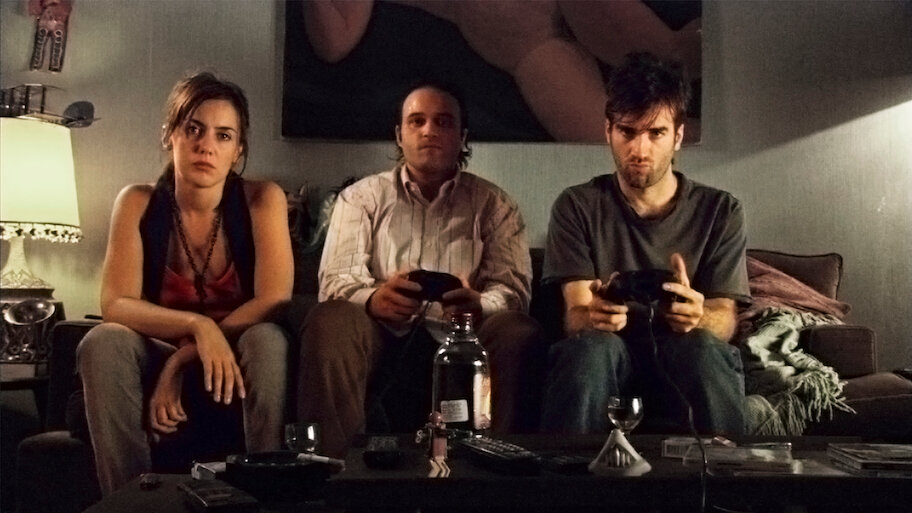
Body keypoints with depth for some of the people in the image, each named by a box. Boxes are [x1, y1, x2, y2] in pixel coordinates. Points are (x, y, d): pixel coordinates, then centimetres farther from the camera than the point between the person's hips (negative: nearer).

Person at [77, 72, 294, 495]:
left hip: (238, 371, -1)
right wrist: (197, 325, -33)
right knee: (103, 341, -27)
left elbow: (274, 302, -19)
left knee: (267, 338, -33)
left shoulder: (262, 199, -10)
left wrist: (182, 360, -22)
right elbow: (116, 304, -15)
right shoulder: (138, 203, -5)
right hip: (159, 365, 2)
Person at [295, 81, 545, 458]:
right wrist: (373, 298, -24)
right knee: (328, 321, -31)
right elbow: (337, 278, 2)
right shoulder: (361, 197, 16)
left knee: (519, 333, -29)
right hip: (381, 337, 0)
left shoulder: (493, 205, 16)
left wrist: (479, 304, -23)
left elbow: (513, 288, 3)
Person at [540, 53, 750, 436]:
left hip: (689, 366, 1)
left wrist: (699, 317, -30)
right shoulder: (578, 207, 3)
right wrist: (593, 315, -34)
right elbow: (574, 314, -7)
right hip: (604, 370, 0)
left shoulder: (720, 211, 5)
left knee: (703, 347, -33)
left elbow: (724, 320, -3)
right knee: (593, 346, -34)